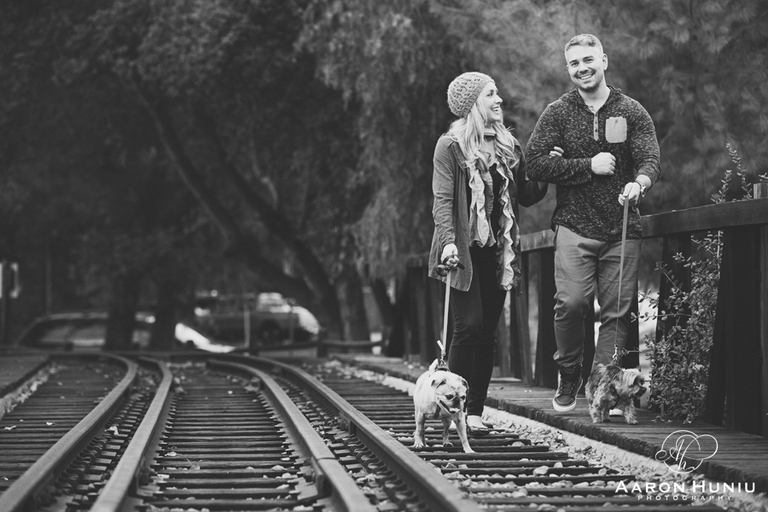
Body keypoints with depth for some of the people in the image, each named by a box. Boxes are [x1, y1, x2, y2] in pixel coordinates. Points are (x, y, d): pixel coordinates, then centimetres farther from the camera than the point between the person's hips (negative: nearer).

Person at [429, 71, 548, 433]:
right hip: (464, 249, -5)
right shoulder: (450, 146, -3)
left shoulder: (508, 146, 14)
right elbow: (442, 199, -10)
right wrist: (448, 241, -23)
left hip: (497, 250, 5)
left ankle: (475, 412, 8)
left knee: (487, 332, 4)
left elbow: (526, 196, 15)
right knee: (469, 326, -12)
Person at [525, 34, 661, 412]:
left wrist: (639, 182, -28)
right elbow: (536, 164, -3)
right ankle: (569, 376, 6)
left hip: (622, 229, 1)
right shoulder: (557, 113, 6)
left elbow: (649, 159, -4)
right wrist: (588, 165, -10)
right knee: (570, 302, -14)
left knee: (617, 311, -2)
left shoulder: (631, 112, 8)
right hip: (574, 225, -1)